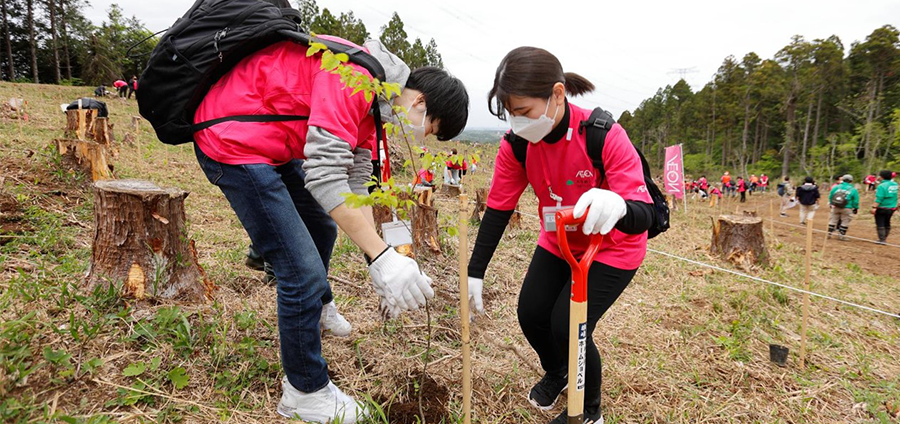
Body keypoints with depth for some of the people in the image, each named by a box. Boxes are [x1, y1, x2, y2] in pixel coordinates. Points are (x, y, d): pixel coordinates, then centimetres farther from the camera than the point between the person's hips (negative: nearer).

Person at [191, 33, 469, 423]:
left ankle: (313, 308, 51)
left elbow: (355, 183, 6)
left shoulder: (372, 100, 6)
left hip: (273, 145, 11)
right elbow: (324, 175, -32)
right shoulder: (353, 76, -25)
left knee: (322, 227, 25)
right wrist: (382, 257, -32)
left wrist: (378, 261, 2)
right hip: (233, 142, -11)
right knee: (303, 271, -11)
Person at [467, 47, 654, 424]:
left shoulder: (605, 136, -32)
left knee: (568, 326, -13)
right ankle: (555, 373, 39)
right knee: (530, 314, 0)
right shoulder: (516, 144, -19)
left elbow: (643, 216, -36)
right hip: (557, 243, 5)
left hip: (612, 248, -4)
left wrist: (619, 207, -62)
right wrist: (475, 274, -13)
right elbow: (498, 210, -11)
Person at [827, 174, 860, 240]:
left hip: (835, 207, 2)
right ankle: (842, 235, 7)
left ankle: (829, 233, 12)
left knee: (833, 220, 11)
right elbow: (855, 201, 1)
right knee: (845, 222, 7)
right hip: (846, 209, -2)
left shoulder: (836, 187, 2)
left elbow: (830, 196, 8)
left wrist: (831, 204, 20)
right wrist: (855, 209, 12)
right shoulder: (853, 190, -3)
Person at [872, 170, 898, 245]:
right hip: (891, 208, 7)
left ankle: (882, 240, -3)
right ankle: (884, 239, 26)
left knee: (880, 225, -1)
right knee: (887, 224, 17)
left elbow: (879, 198, -24)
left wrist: (874, 207, -24)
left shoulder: (882, 186, -18)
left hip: (882, 208, -7)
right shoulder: (894, 184, 4)